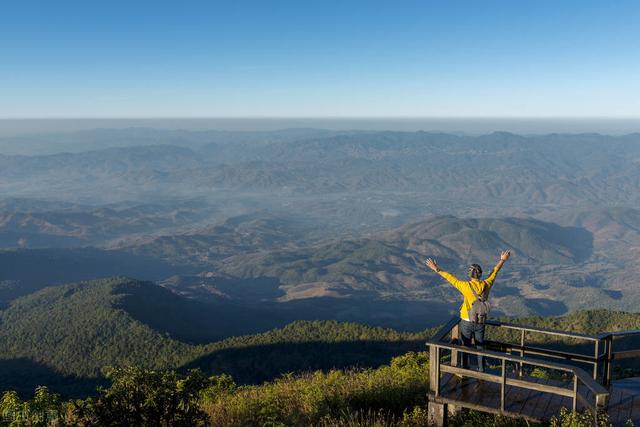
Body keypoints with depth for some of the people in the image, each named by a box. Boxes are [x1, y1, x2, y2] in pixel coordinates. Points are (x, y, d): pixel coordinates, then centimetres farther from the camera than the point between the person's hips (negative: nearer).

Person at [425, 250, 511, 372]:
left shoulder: (466, 286, -22)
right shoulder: (486, 285, -10)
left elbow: (451, 278, -17)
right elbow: (494, 272, 4)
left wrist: (436, 269, -10)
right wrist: (502, 260, 19)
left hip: (466, 322, -3)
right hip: (480, 322, 3)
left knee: (466, 347, 11)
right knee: (480, 346, 19)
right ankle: (481, 369, 30)